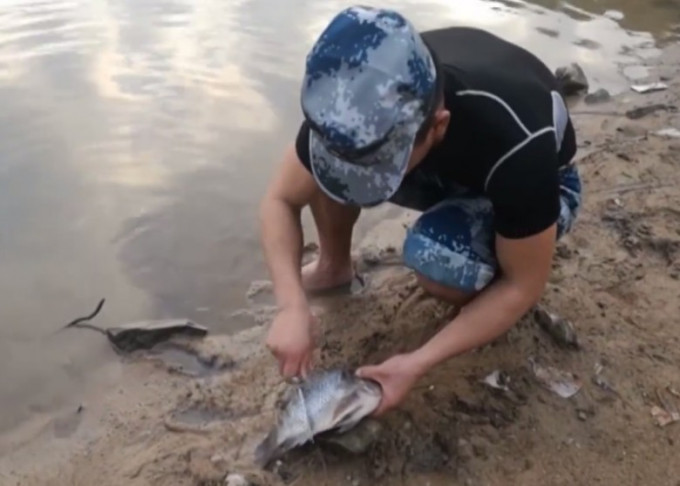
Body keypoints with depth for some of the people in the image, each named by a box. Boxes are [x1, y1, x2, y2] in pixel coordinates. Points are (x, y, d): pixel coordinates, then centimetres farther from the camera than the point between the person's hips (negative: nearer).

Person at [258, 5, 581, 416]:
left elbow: (525, 287, -28)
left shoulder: (517, 145, -42)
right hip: (448, 167, 4)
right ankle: (334, 267, 6)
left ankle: (485, 284, -1)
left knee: (434, 258, -36)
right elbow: (281, 200, -17)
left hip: (536, 182, -4)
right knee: (331, 163, -22)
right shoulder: (356, 108, -30)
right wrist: (293, 306, -31)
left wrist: (418, 364, -32)